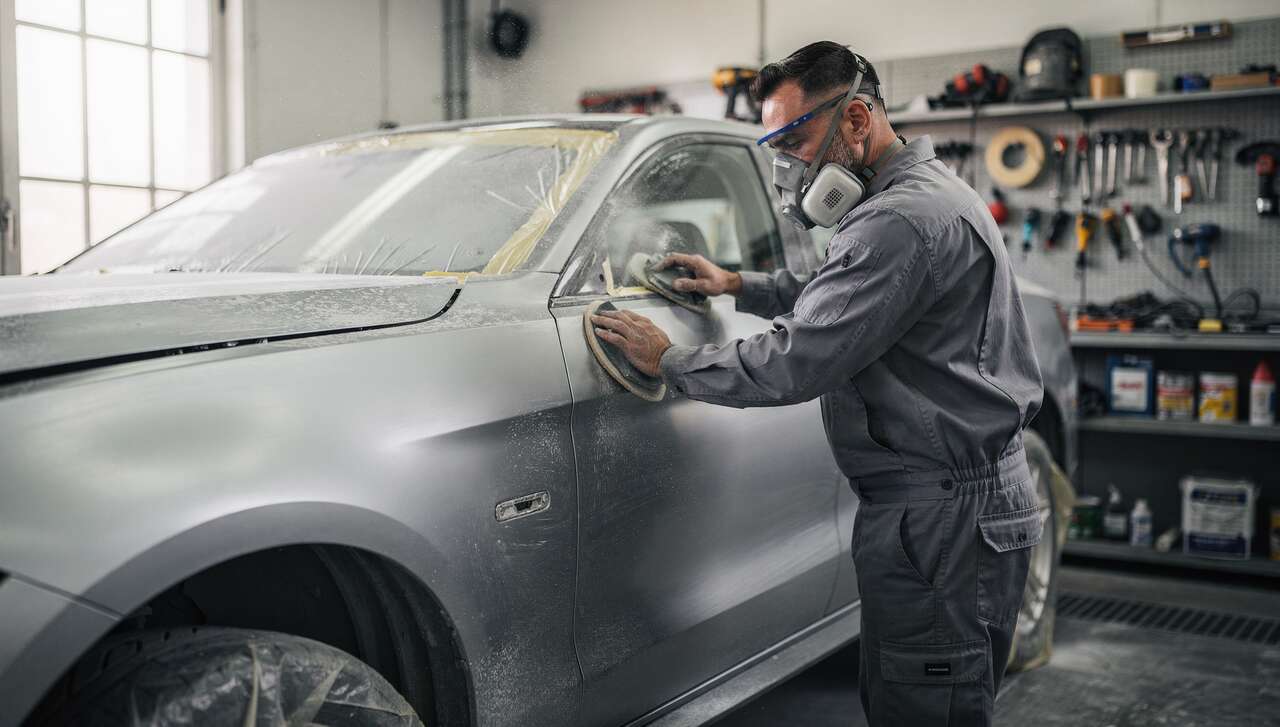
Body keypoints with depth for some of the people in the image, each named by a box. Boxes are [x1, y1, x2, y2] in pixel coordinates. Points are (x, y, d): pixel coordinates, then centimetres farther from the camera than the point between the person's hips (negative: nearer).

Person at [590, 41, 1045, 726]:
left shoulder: (903, 220, -21)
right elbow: (834, 301, 30)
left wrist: (669, 360, -12)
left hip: (944, 516, -11)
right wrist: (742, 286, 20)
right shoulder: (924, 193, 16)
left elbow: (797, 362, -24)